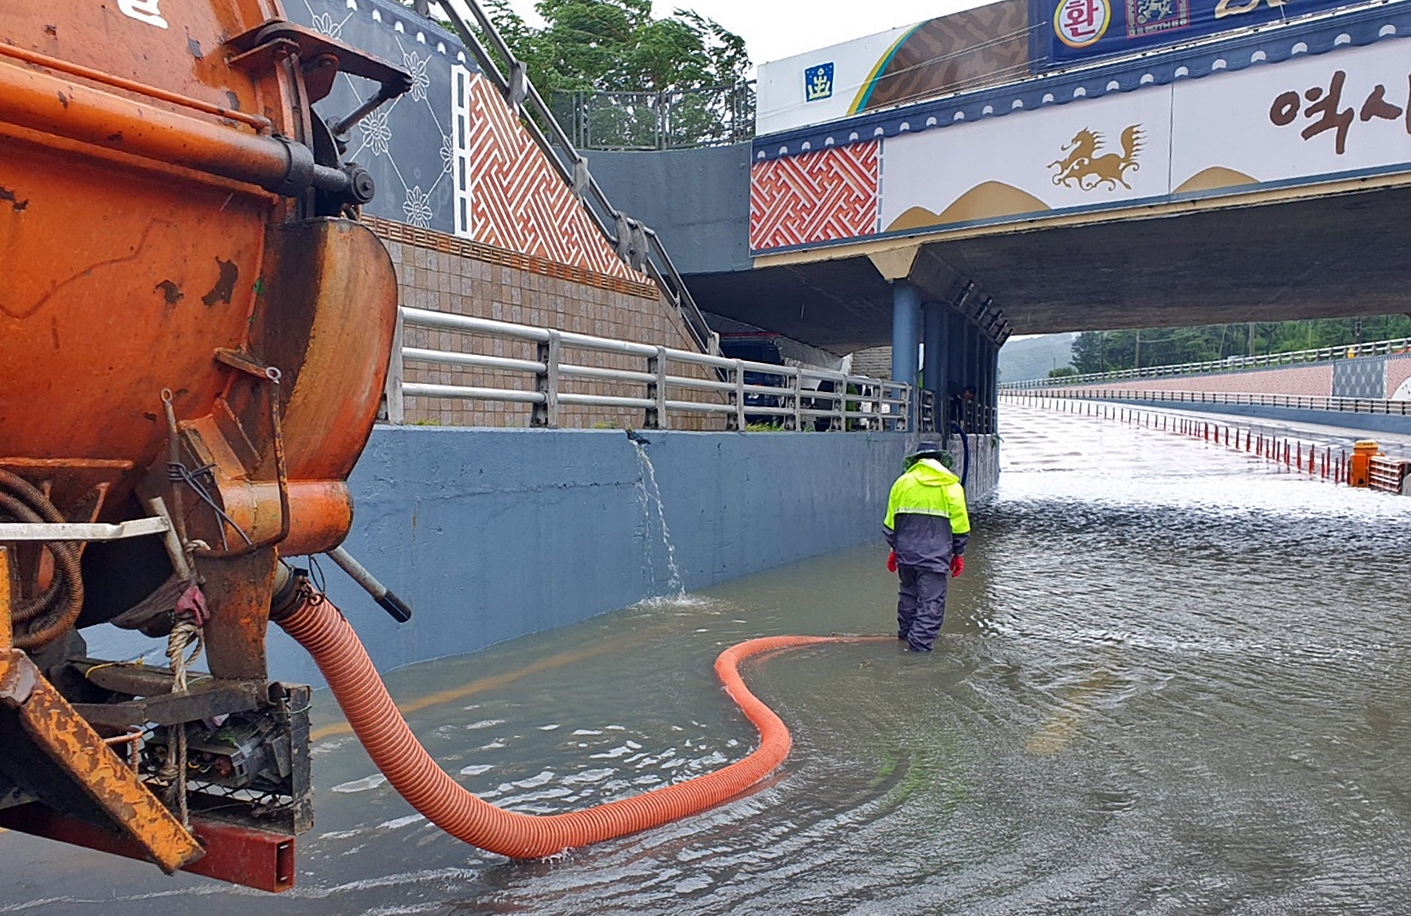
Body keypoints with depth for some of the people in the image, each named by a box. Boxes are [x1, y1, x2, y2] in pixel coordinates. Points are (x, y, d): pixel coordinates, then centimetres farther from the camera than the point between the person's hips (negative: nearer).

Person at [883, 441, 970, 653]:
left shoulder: (902, 482, 6)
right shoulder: (951, 485, 0)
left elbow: (890, 522, 9)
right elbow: (960, 525, 1)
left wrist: (894, 548, 20)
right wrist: (958, 554, 12)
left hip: (906, 553, 4)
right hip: (935, 556, -4)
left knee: (908, 593, 23)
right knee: (931, 602, 0)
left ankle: (906, 631, 37)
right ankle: (920, 644, -4)